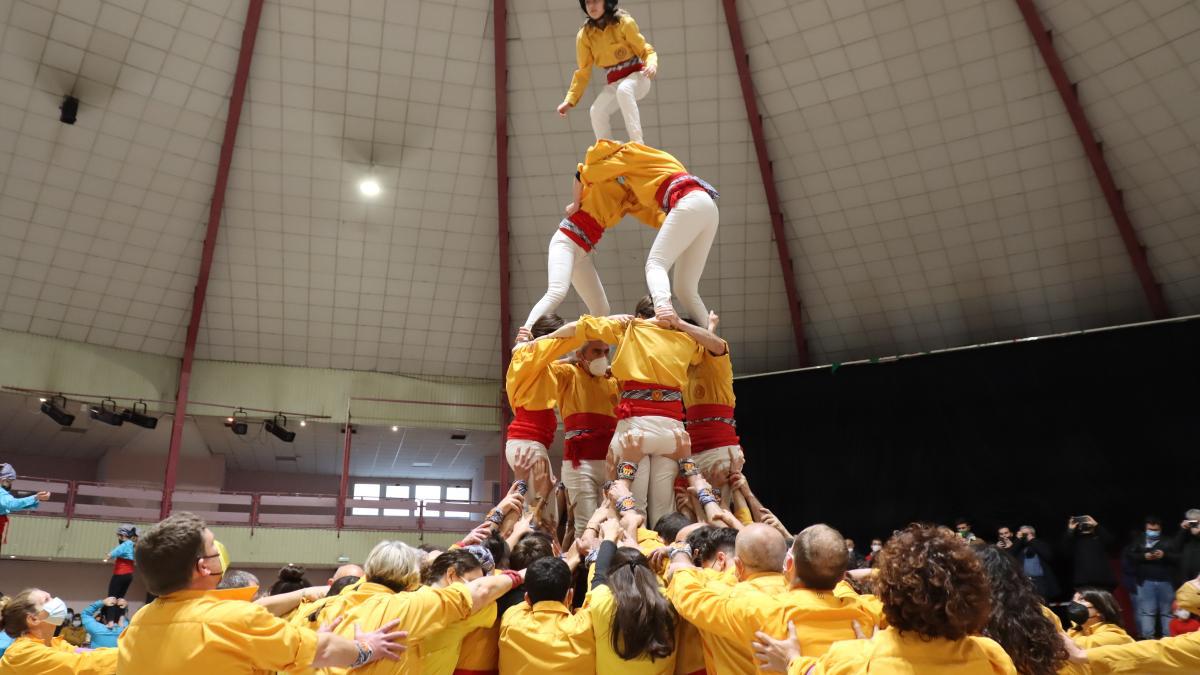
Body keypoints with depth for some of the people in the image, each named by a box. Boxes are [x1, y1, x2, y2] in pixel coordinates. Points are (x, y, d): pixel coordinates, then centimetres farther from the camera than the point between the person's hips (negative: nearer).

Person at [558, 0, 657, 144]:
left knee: (623, 90, -36)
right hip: (614, 83, 4)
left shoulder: (624, 23, -10)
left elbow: (645, 50, -7)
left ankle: (637, 144, -40)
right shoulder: (584, 35, -2)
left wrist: (652, 64, -31)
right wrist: (570, 100, -7)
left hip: (637, 76, -4)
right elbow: (583, 72, 2)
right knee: (597, 111, -22)